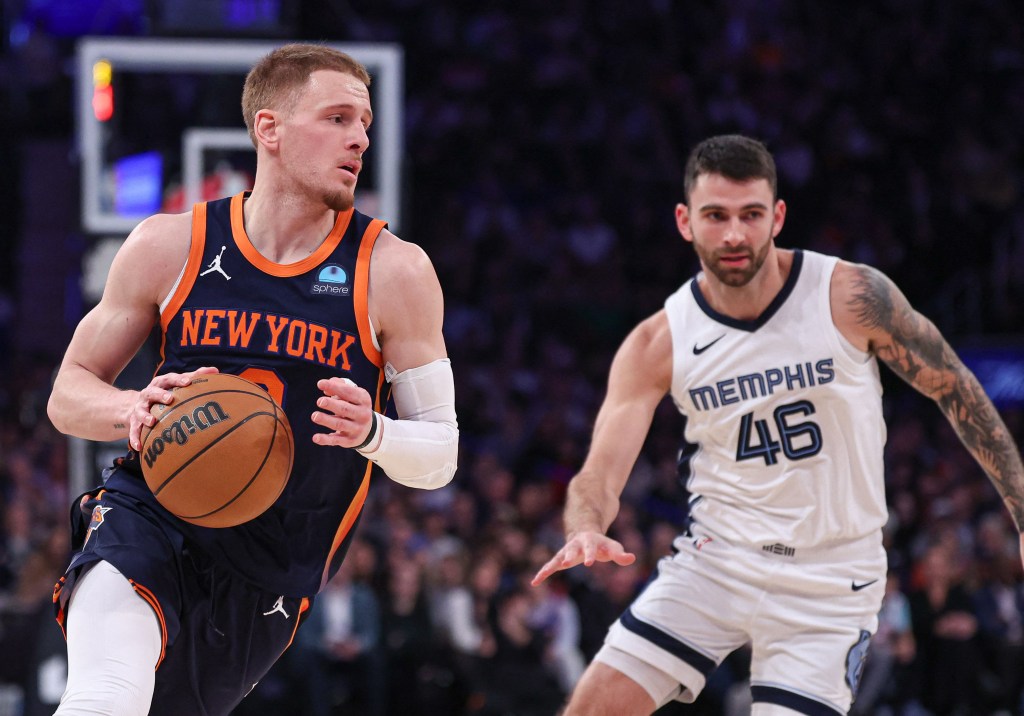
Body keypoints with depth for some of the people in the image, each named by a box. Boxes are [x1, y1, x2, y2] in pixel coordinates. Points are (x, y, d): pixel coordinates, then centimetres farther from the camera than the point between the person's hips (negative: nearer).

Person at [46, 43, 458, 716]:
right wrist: (134, 410, -17)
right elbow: (69, 393, 7)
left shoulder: (394, 271, -4)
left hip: (273, 572, 2)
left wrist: (372, 433, -23)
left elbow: (439, 453, 0)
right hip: (151, 515, -2)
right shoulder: (169, 245, -2)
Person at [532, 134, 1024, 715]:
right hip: (717, 557, 2)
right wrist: (587, 531, -34)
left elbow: (956, 390, -1)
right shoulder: (657, 345, -7)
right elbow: (600, 471, -10)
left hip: (828, 583, -2)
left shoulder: (851, 296, -13)